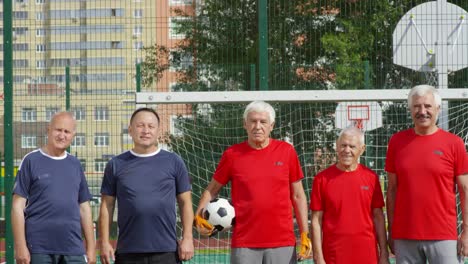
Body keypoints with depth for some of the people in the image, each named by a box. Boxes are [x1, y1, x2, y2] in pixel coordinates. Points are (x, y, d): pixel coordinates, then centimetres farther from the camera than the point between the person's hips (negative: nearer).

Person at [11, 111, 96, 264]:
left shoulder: (75, 165, 13)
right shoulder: (31, 161, 1)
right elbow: (18, 206, -2)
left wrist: (91, 247, 10)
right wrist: (20, 246, -10)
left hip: (73, 250, 4)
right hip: (39, 248, -4)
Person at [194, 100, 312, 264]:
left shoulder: (287, 152, 4)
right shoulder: (232, 154, 3)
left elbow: (298, 196, 8)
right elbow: (212, 190, 11)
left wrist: (305, 235, 3)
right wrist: (198, 217, -6)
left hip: (282, 244, 0)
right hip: (244, 244, 0)